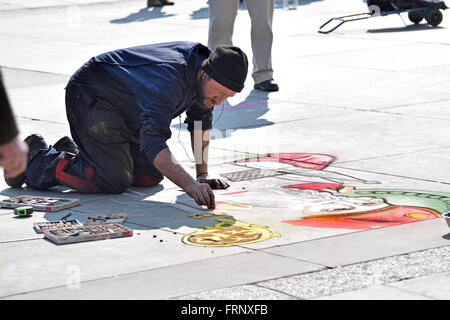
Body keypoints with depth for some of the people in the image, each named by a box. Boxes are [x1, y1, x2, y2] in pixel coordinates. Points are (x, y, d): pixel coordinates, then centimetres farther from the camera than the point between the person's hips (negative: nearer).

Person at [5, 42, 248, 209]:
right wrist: (190, 186, -52)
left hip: (125, 110, 10)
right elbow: (152, 142, -44)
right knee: (115, 181, -21)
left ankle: (73, 152, 20)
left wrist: (202, 174, 6)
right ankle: (36, 159, -4)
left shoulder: (203, 65, -7)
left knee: (151, 176, 5)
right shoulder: (168, 80, -35)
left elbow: (200, 121, 12)